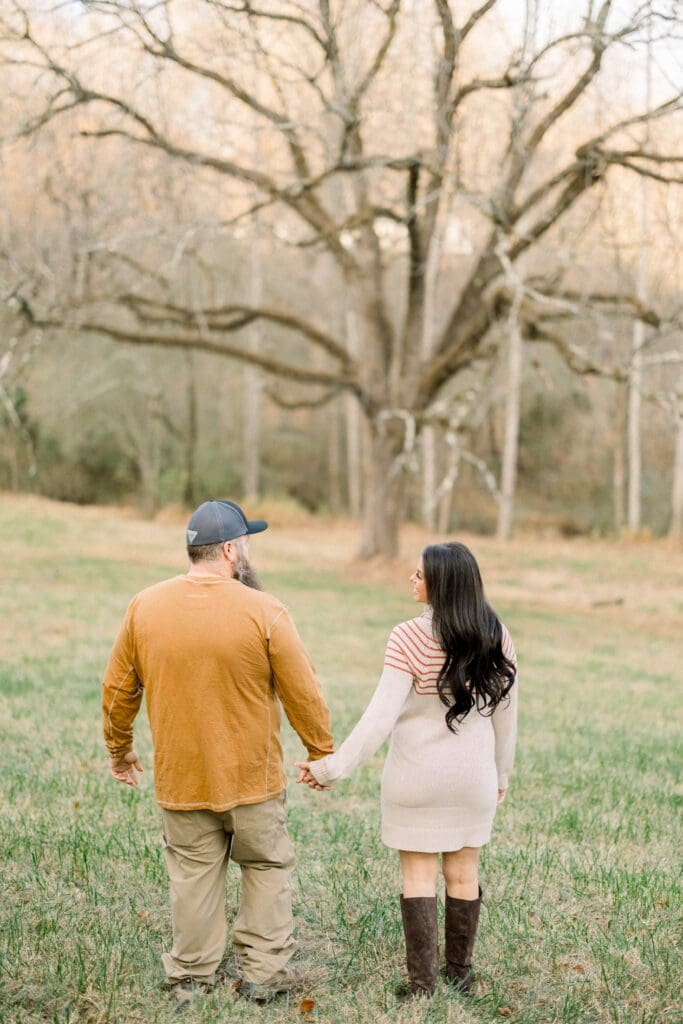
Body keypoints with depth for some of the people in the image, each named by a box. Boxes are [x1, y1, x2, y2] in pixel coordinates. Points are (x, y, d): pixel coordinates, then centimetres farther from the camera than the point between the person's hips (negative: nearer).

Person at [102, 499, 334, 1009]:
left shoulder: (144, 607, -4)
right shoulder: (264, 611, -15)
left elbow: (118, 689, 4)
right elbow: (303, 693, -9)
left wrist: (120, 748, 20)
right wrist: (323, 753, 6)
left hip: (180, 777, 3)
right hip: (253, 776, -3)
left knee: (192, 874, 15)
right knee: (267, 868, 15)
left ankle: (191, 977, 22)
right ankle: (265, 972, 18)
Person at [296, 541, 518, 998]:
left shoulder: (410, 639, -19)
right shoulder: (496, 636, -5)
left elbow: (381, 716, -21)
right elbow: (506, 712, 5)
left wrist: (334, 767, -15)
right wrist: (502, 772, 17)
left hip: (417, 773, -4)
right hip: (473, 774, 4)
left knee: (419, 875, 7)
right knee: (463, 872, 15)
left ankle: (422, 981, 10)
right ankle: (460, 971, 25)